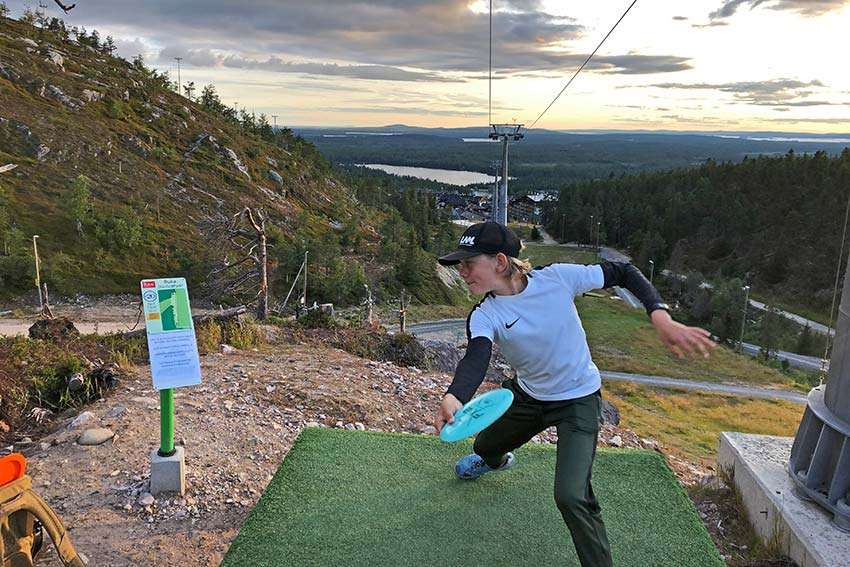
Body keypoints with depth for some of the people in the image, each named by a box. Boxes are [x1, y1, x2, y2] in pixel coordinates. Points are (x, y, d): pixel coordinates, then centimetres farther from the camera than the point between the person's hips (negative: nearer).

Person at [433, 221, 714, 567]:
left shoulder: (556, 277, -25)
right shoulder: (484, 316, -20)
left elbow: (622, 273, -14)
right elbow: (476, 359, -40)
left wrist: (661, 318, -30)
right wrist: (453, 398, -63)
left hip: (578, 399, -4)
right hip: (527, 395, 4)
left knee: (571, 496, -21)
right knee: (485, 446, 26)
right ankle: (496, 460, 66)